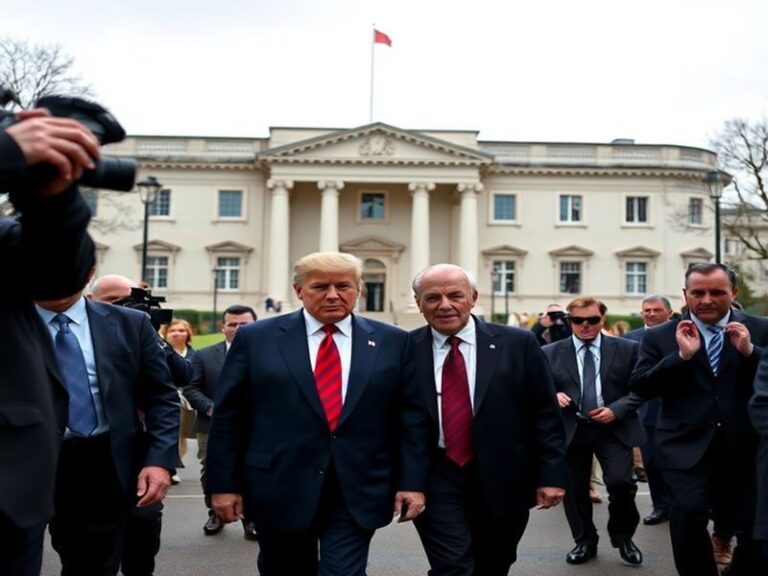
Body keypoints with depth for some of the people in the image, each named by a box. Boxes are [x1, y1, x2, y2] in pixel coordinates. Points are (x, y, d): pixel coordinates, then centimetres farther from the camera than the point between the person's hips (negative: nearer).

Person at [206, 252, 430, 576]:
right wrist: (224, 484, -2)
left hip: (359, 494, 0)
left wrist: (412, 482, -3)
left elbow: (411, 417, 3)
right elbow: (228, 417, 1)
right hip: (279, 491, 1)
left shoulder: (392, 342, 3)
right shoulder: (256, 338, 0)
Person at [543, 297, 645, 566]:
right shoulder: (550, 353, 3)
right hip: (570, 430, 1)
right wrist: (553, 395, -16)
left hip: (613, 428, -1)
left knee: (620, 482, -14)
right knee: (574, 488, 8)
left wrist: (616, 410, -12)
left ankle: (623, 537, 14)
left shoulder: (626, 349, 3)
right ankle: (585, 541, 31)